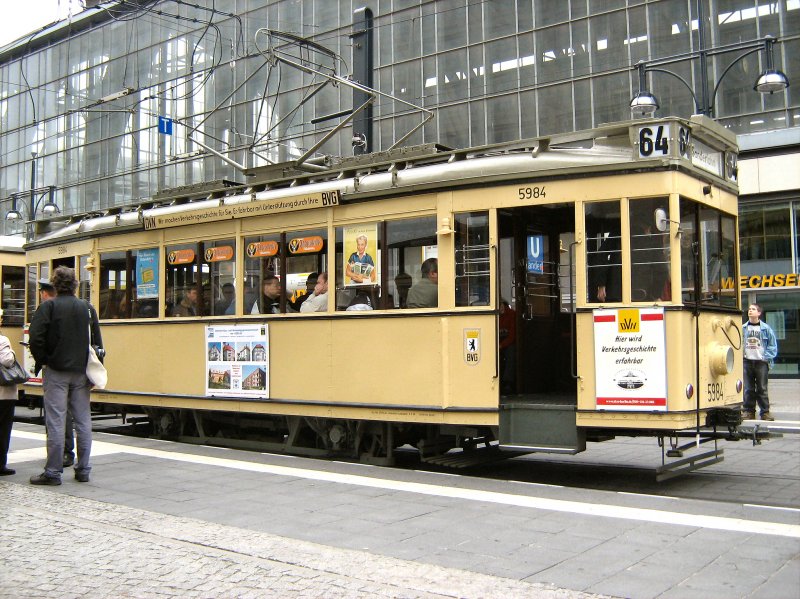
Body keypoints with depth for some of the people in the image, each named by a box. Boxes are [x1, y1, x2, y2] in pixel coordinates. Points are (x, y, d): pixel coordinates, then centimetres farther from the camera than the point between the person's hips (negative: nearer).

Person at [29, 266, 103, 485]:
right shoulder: (88, 308, 7)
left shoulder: (48, 307, -6)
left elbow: (36, 337, -15)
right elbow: (97, 342, 7)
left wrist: (41, 361, 0)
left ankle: (53, 472, 2)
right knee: (83, 421, 8)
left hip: (56, 371, -4)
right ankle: (83, 470, 12)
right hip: (81, 372, 4)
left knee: (55, 422, -1)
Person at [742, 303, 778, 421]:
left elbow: (772, 345, 5)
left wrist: (766, 357, -5)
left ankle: (765, 412, 8)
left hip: (761, 362, -1)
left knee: (762, 389, 1)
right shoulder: (743, 328, 6)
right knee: (748, 389, 2)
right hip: (747, 362, 2)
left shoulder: (766, 328, 2)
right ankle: (748, 411, 9)